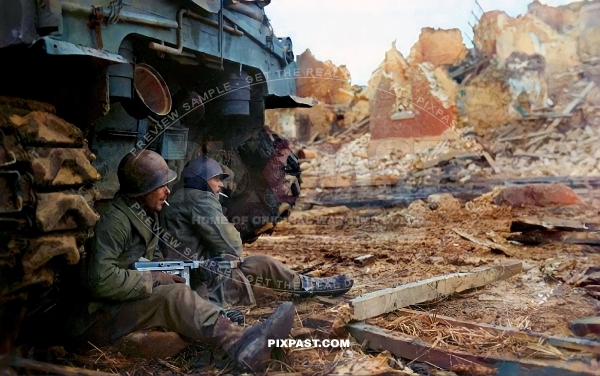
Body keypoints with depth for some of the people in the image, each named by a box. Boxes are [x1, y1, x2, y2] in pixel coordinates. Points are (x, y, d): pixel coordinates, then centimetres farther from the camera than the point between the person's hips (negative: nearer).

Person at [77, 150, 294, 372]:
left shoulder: (146, 215, 9)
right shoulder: (114, 222, -20)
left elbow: (153, 257, 19)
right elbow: (102, 280, -28)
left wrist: (167, 275, -3)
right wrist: (156, 280, -21)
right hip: (106, 314, -9)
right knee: (176, 297, -31)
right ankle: (241, 346, -49)